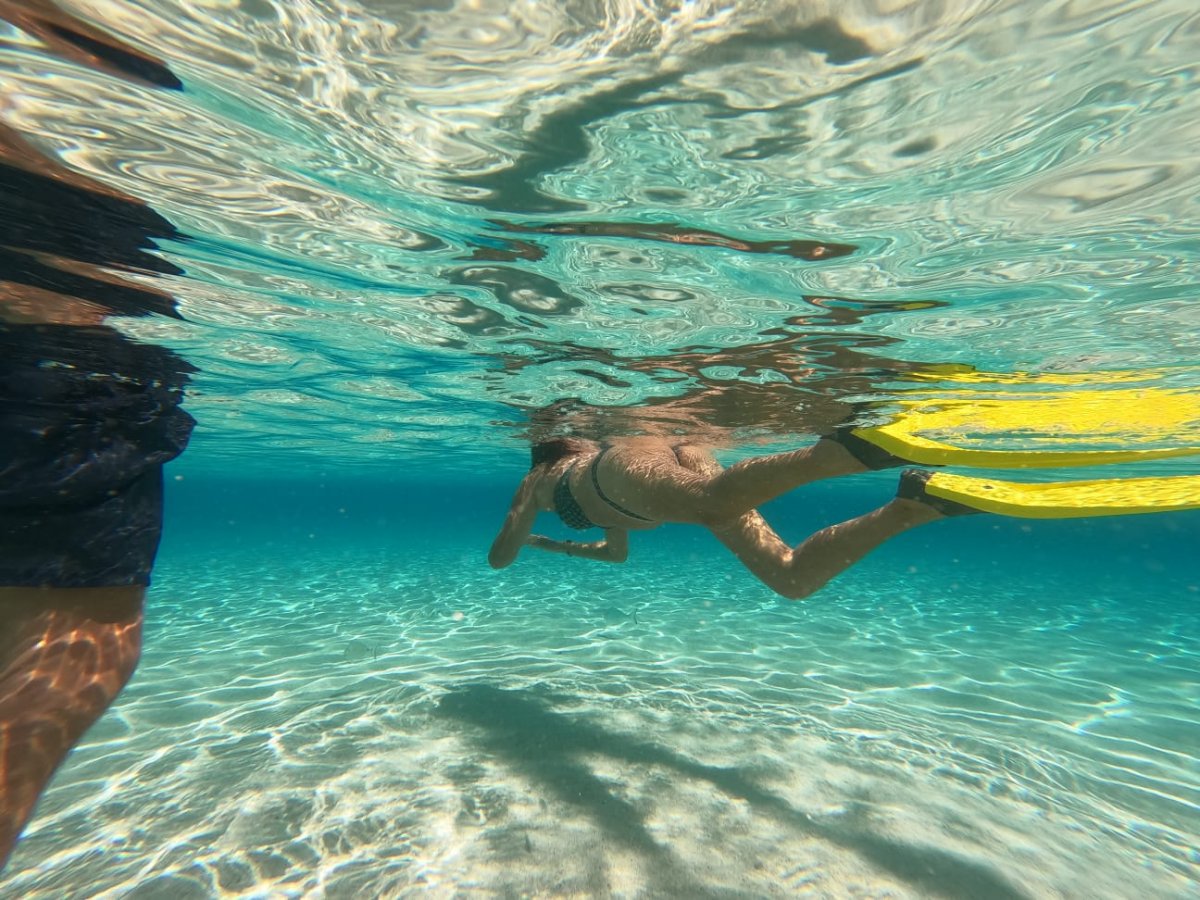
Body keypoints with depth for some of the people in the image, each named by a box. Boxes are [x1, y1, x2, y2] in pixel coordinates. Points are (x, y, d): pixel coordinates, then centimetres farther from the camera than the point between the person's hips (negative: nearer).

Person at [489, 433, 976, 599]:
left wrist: (524, 536, 59)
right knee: (794, 577, -6)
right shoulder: (593, 449, 49)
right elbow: (617, 551, 58)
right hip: (687, 453, 5)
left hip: (628, 464, -5)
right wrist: (551, 545, 70)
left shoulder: (538, 478, 37)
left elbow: (500, 557, 35)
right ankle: (914, 503, -20)